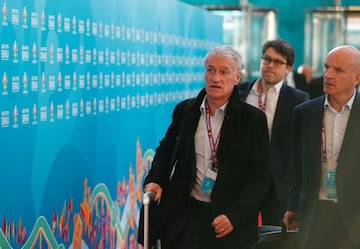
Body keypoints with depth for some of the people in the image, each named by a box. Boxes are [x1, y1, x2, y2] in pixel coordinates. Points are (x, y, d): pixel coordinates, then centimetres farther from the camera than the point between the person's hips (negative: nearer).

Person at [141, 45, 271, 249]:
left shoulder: (254, 119, -4)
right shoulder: (185, 110, 6)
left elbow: (260, 176, -6)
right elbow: (166, 150, 20)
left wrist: (234, 216, -15)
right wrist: (156, 179, 1)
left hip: (230, 220, -2)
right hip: (185, 215, 2)